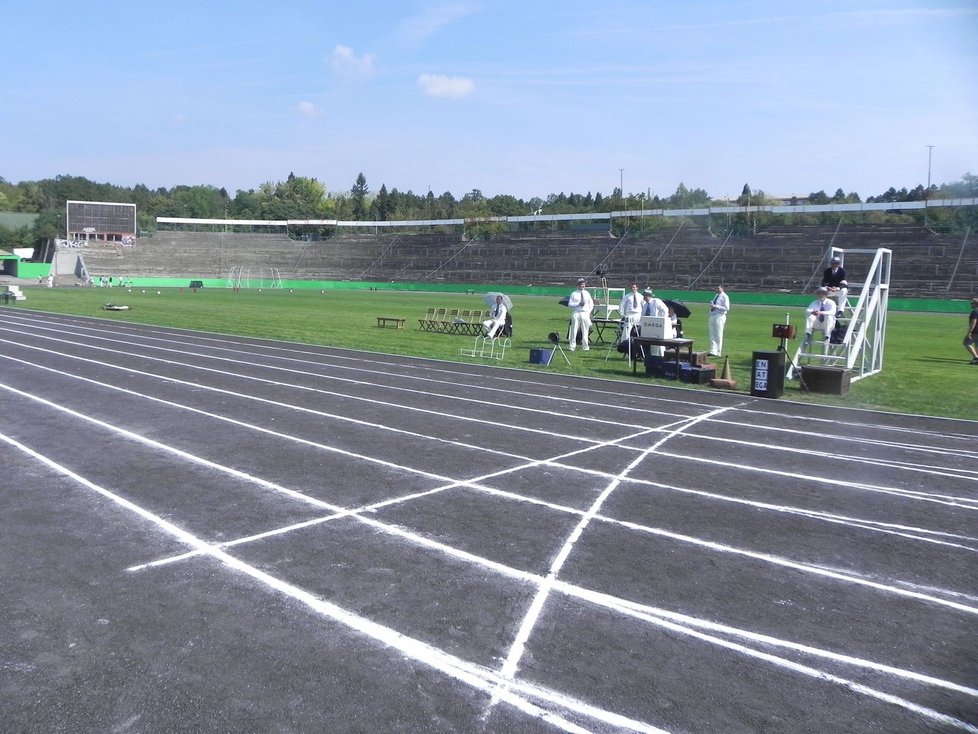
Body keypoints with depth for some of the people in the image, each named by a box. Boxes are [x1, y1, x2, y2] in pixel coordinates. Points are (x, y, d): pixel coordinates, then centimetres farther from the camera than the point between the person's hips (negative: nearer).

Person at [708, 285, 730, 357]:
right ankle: (713, 351, 2)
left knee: (718, 335, -3)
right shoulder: (716, 296, 17)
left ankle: (718, 352, 2)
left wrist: (716, 306, -20)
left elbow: (726, 308, -15)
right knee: (712, 335, 3)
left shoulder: (724, 297, -7)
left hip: (719, 317, -8)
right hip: (712, 316, 8)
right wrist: (711, 305, 6)